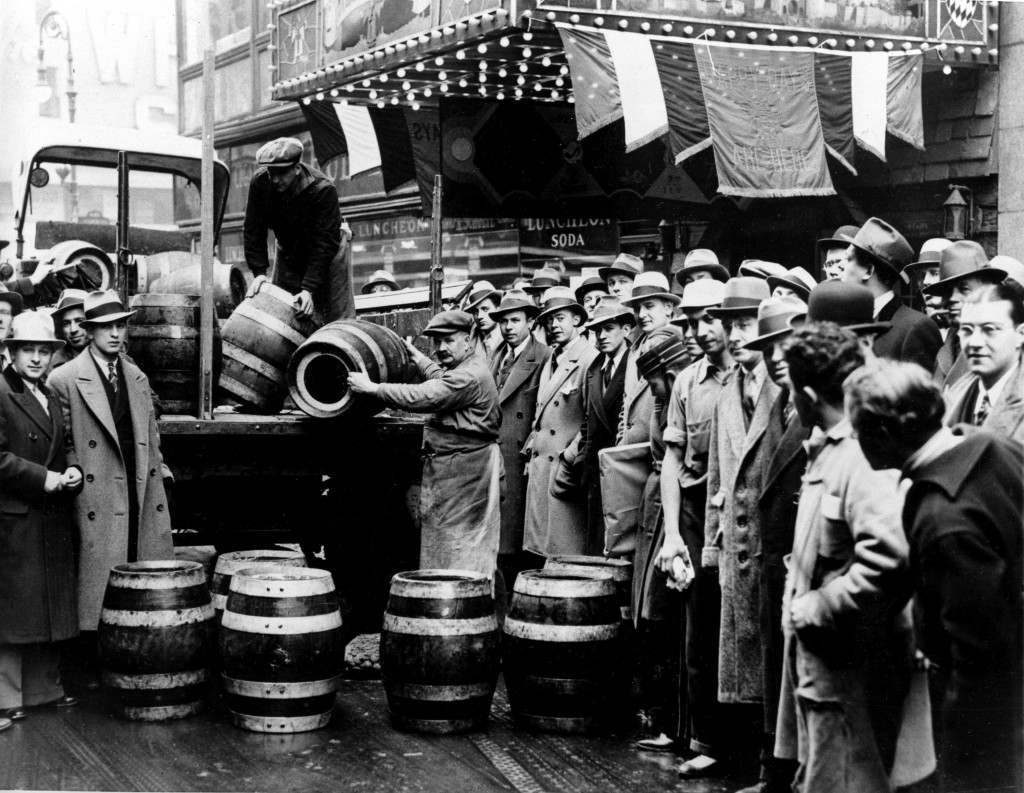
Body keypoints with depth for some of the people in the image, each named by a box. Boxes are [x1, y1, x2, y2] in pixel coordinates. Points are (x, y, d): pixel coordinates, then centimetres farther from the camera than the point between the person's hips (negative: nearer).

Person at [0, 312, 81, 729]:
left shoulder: (50, 398, 17)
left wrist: (73, 473, 5)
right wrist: (43, 478, -18)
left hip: (52, 522, 8)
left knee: (52, 609, 13)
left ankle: (45, 687, 24)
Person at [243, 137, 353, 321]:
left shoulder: (323, 190, -31)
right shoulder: (260, 182, -19)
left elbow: (325, 244, -32)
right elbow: (254, 231, -13)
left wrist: (309, 288, -37)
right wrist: (259, 272, -23)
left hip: (327, 254, -4)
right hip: (288, 251, 4)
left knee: (338, 318, -10)